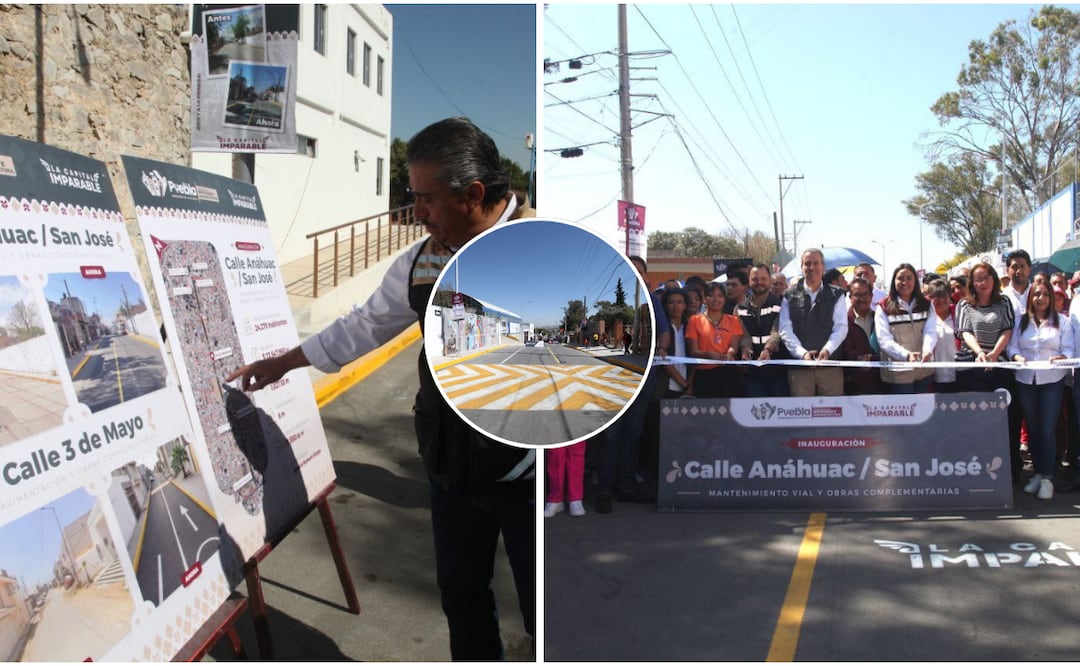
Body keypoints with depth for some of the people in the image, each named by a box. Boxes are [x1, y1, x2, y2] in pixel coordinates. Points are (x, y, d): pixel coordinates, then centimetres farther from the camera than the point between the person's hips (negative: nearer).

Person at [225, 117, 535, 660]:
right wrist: (281, 363, 23)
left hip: (524, 476, -6)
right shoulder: (421, 262, 2)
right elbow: (363, 326, 16)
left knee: (538, 612, 8)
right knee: (460, 595, 22)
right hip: (450, 468, 6)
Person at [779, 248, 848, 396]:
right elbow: (785, 330, 1)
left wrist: (827, 350, -16)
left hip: (830, 363, 0)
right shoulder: (790, 296, 9)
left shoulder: (836, 295, 10)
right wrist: (802, 353, -13)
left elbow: (841, 328, 1)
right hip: (799, 364, 0)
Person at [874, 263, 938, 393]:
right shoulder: (884, 308, -2)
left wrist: (927, 351, -26)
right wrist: (906, 354, -25)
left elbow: (930, 332, -5)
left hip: (924, 370, 3)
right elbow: (884, 340, -9)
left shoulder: (926, 305, 9)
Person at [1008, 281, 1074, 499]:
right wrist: (1017, 357, -16)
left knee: (1047, 429, -6)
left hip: (1052, 381, -3)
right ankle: (1038, 472, 19)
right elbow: (1012, 346, 6)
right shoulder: (1021, 321, 11)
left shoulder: (1062, 322, 5)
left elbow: (1068, 350, -1)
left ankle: (1047, 477, 0)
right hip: (1025, 381, 3)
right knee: (1032, 428, 9)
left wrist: (1061, 358, -23)